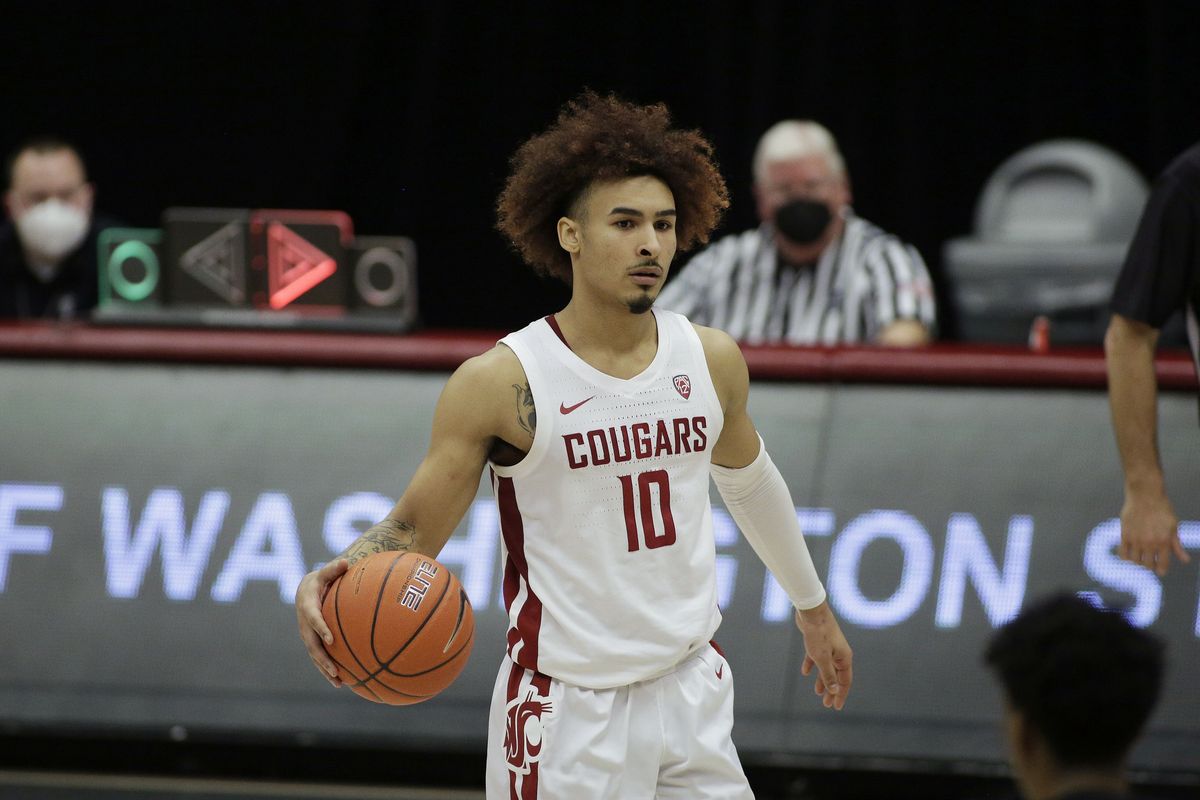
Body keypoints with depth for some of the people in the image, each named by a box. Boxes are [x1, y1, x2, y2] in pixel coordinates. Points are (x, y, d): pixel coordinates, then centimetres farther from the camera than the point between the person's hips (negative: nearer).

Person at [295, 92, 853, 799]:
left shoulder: (711, 360, 3)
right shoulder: (500, 382, -11)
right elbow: (413, 531, -6)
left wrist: (812, 605, 35)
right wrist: (332, 581, -27)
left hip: (694, 694, 5)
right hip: (568, 713, -4)